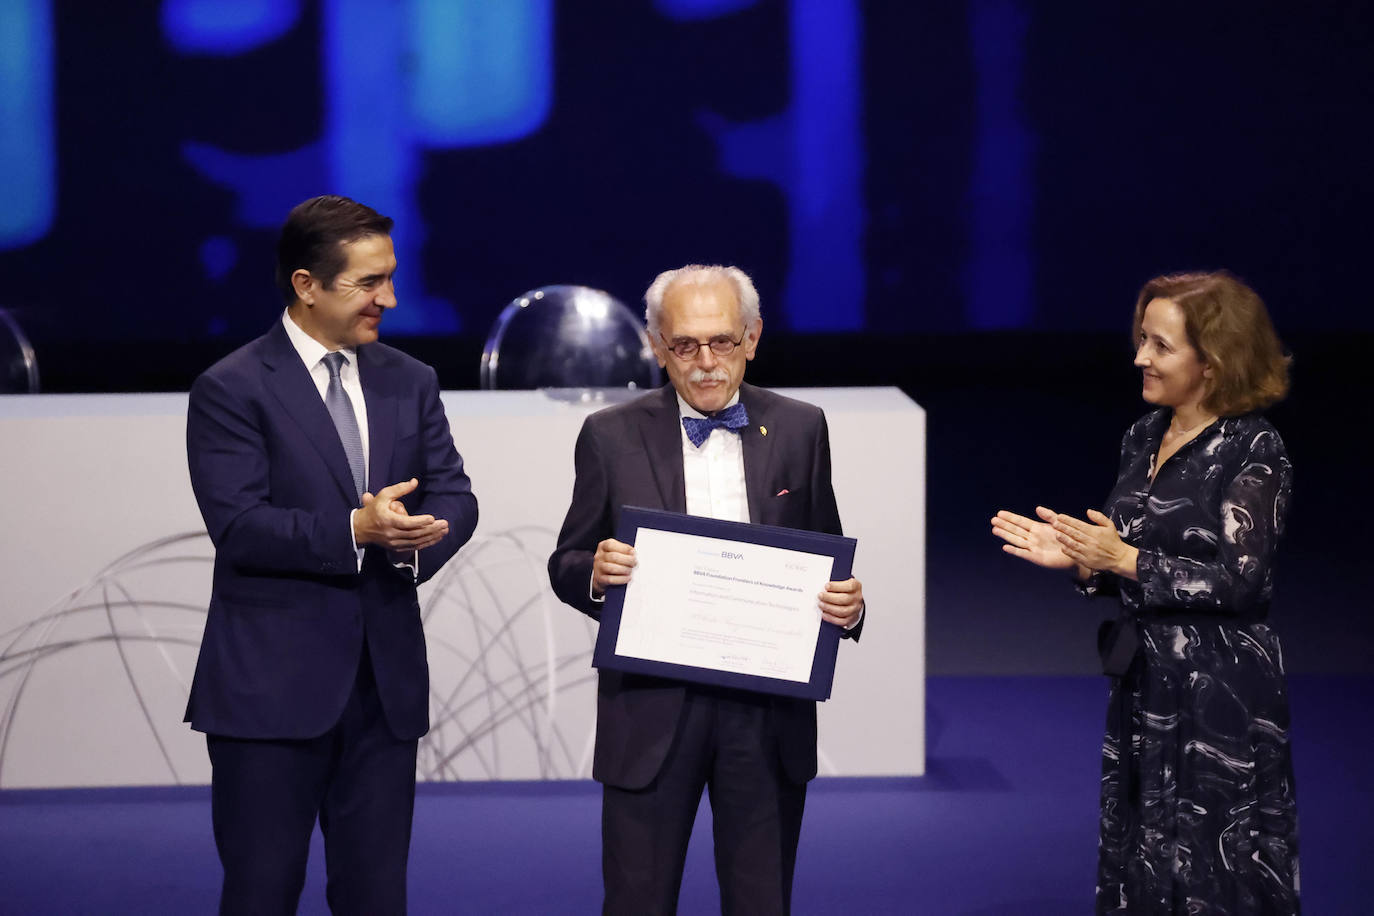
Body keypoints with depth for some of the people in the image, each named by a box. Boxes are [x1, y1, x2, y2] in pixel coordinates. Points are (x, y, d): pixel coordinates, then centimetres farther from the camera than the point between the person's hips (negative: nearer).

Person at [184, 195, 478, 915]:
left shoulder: (410, 383, 13)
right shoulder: (231, 389, -6)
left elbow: (455, 497, 8)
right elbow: (237, 526, -15)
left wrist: (419, 535, -15)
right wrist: (354, 530, -26)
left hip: (386, 681, 5)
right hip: (272, 685, -5)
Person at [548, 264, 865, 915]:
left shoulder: (800, 429, 5)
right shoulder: (611, 436, 1)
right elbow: (566, 564, 6)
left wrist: (847, 605, -11)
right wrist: (594, 573, -17)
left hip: (770, 713, 1)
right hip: (653, 710, -1)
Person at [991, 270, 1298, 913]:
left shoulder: (1254, 450, -12)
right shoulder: (1144, 438, 10)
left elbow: (1241, 581, -18)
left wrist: (1124, 559, -19)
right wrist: (1077, 558, -4)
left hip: (1221, 693, -7)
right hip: (1143, 685, 7)